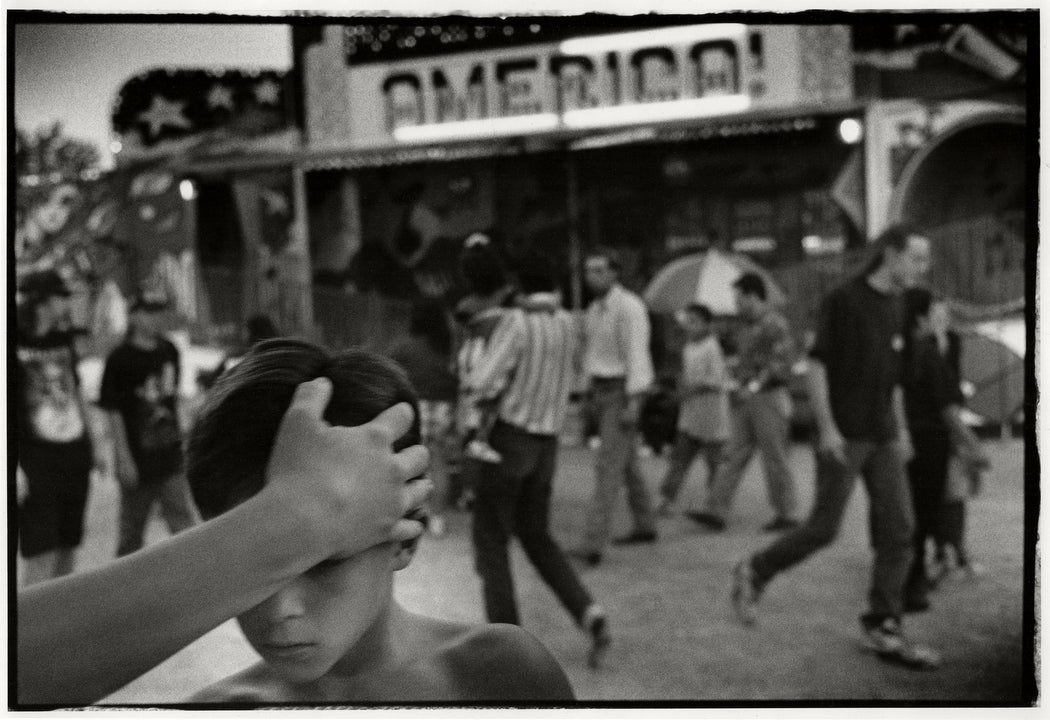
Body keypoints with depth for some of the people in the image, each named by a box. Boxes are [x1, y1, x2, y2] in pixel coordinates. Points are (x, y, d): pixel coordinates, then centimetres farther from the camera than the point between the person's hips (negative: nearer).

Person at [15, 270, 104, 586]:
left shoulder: (63, 338, 11)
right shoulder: (18, 342, -9)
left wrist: (93, 446, 21)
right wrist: (14, 467, -18)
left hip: (74, 454, 6)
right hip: (35, 456, -6)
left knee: (69, 547, 9)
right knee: (41, 551, -8)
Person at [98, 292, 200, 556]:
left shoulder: (169, 351, 5)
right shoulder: (120, 359, -10)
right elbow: (113, 412, -10)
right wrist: (124, 459, -13)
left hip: (170, 453, 4)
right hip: (137, 457, -4)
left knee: (184, 519, -2)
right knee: (132, 527, 10)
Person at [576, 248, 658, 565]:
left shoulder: (628, 306, -15)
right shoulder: (594, 309, 13)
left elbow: (636, 354, -21)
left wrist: (633, 402, -25)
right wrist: (592, 396, 16)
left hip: (624, 391, -9)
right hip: (602, 390, 9)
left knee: (608, 465, -15)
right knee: (625, 462, 17)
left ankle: (593, 543, -18)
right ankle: (645, 525, 31)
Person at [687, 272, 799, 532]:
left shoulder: (774, 323, -12)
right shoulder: (748, 326, 17)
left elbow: (783, 361, -20)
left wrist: (754, 386, -22)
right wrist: (736, 381, 13)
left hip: (769, 397, -9)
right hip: (746, 402, 9)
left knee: (775, 459, 0)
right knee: (734, 455, 3)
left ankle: (786, 514, 11)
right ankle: (715, 512, 0)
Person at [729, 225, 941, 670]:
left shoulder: (894, 307, 14)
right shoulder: (844, 300, -9)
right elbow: (816, 365, -12)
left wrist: (901, 429, 19)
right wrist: (826, 427, -18)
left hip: (883, 437, 7)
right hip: (844, 435, -7)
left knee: (898, 529, 2)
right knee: (825, 527, -5)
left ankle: (883, 627, 10)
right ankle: (754, 573, 16)